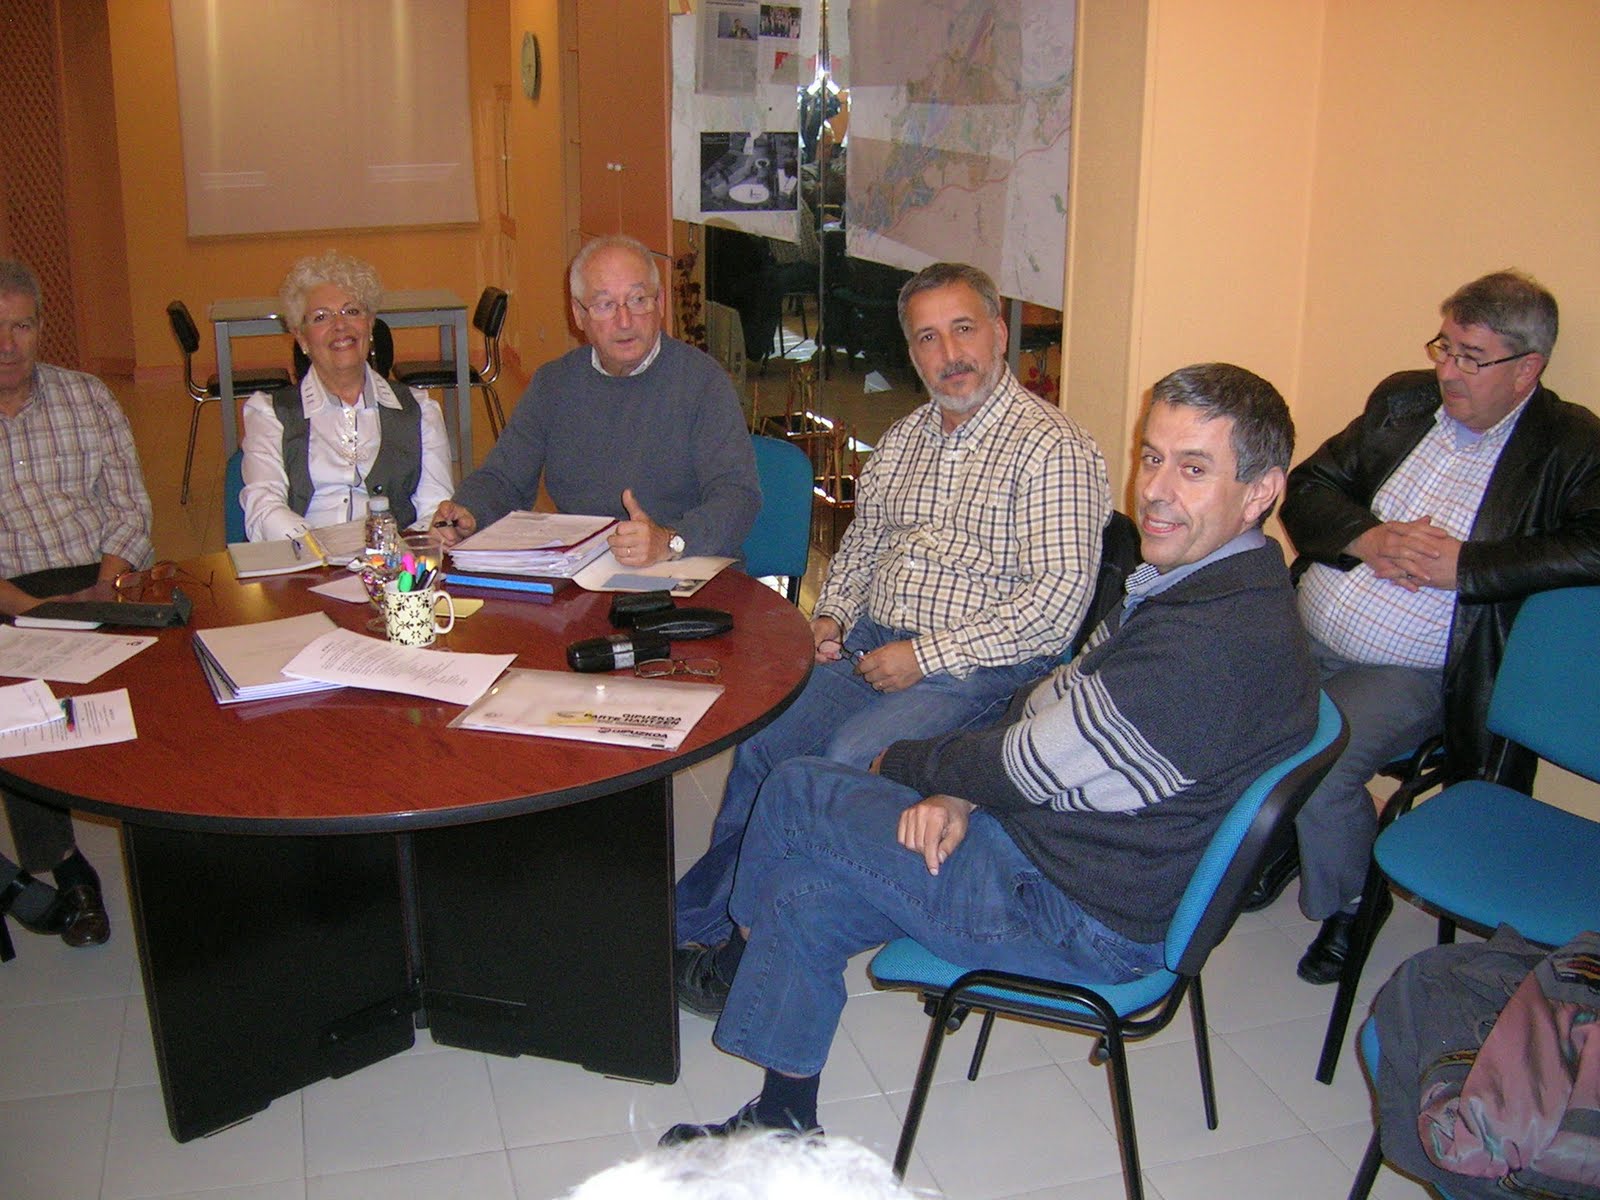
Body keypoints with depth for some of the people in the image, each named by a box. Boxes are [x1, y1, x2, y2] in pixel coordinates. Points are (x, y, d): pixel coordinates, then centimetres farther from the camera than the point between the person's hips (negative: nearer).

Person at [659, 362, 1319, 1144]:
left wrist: (904, 766, -4)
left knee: (797, 792, -2)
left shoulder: (1216, 645, -30)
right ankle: (784, 1128, 26)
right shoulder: (1188, 578, 4)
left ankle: (736, 958, 25)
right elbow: (1049, 704, 8)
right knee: (804, 902, 6)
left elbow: (1029, 769, -22)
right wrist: (957, 794, -8)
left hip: (1078, 918, -9)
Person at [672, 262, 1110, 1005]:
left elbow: (1058, 601, -18)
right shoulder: (902, 440, 15)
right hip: (868, 644, 7)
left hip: (977, 668, -7)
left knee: (846, 759, -28)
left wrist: (924, 656, -19)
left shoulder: (1052, 449, -10)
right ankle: (705, 928, -1)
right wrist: (832, 613, 6)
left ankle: (698, 924, -12)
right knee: (759, 736, -14)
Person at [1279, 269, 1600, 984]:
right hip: (1302, 632, 6)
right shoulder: (1403, 400, 12)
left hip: (1410, 672, -6)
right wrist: (1366, 537, -10)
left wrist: (1462, 565, -21)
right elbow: (1307, 488, 10)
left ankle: (1350, 905, 5)